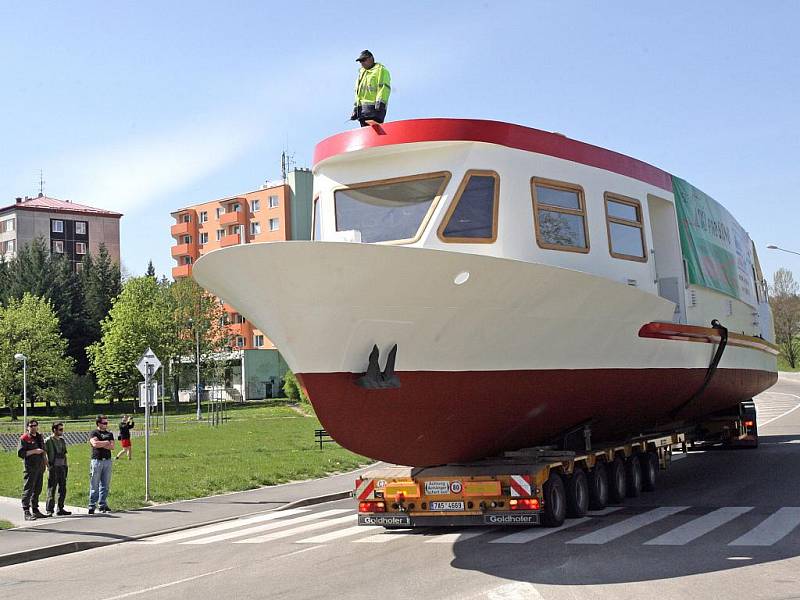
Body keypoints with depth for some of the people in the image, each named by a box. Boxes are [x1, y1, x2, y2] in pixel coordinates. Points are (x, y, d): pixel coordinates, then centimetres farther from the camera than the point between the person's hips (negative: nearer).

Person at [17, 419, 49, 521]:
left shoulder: (40, 437, 16)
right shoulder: (24, 438, -7)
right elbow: (20, 453, -14)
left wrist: (46, 462, 23)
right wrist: (34, 451, -18)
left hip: (40, 467, 8)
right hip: (30, 467, -7)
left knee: (37, 490, 12)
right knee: (28, 490, -8)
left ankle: (35, 510, 20)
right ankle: (26, 512, -9)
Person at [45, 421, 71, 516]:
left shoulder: (62, 440, 15)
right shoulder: (48, 441, -5)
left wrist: (65, 466, 15)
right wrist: (47, 464, -14)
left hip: (62, 467, 7)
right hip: (53, 468, -7)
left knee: (63, 489, 8)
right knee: (51, 490, -5)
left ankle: (60, 509, 16)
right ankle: (49, 510, -3)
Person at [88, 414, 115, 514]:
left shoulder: (109, 434, 17)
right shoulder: (93, 433, 3)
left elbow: (112, 447, 4)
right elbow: (95, 443, -16)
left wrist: (101, 444, -7)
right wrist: (106, 442, -3)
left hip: (107, 461, 4)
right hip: (96, 460, -4)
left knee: (105, 485, 4)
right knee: (94, 485, -4)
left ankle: (103, 505, 10)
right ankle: (92, 506, -1)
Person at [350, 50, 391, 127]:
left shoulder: (381, 70, 4)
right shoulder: (361, 72, 29)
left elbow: (384, 88, -10)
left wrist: (380, 102, -21)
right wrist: (355, 109, 23)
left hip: (374, 108, -8)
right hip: (362, 108, 8)